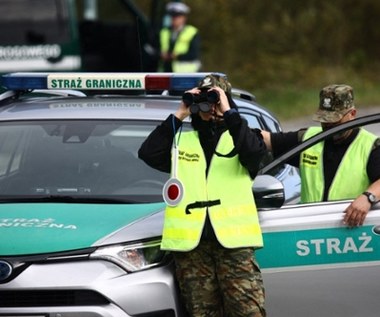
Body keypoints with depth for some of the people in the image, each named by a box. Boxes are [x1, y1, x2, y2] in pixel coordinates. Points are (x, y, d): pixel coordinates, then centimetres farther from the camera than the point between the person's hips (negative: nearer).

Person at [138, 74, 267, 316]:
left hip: (233, 241, -3)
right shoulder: (181, 139, 19)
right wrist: (178, 116, 2)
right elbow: (148, 153, 3)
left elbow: (255, 151, -12)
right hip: (190, 242, 3)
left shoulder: (238, 135, 12)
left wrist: (229, 113, -11)